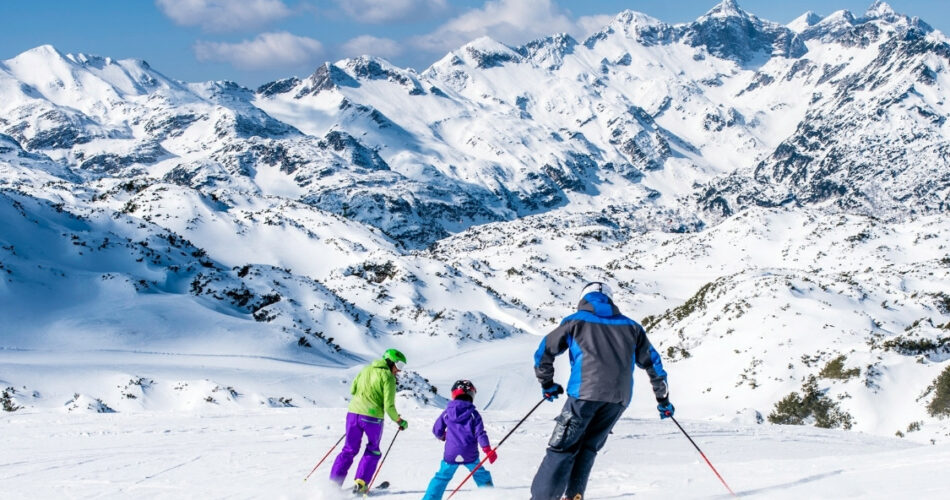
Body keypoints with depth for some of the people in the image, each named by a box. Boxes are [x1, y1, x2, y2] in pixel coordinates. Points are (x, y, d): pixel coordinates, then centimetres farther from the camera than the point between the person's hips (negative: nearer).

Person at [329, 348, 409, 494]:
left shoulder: (366, 370, 12)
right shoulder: (388, 377, -6)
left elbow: (352, 390, 17)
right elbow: (389, 406, -10)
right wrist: (400, 421, 3)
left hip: (353, 412, 5)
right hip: (373, 417, -5)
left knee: (349, 450, 16)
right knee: (373, 451, 17)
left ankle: (334, 483, 9)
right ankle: (360, 483, 8)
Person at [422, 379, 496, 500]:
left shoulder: (447, 413, 2)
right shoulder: (473, 414, -3)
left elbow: (437, 430, 8)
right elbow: (480, 433, -10)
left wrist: (444, 436, 29)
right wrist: (488, 450, -9)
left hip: (451, 454, 1)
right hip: (470, 455, -1)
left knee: (442, 477, 15)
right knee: (481, 476, 18)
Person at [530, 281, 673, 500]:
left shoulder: (575, 321, 17)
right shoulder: (630, 326, 24)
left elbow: (544, 351, 17)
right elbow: (652, 361, 25)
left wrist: (547, 384, 30)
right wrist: (663, 399, 33)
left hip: (585, 392, -3)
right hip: (620, 396, 3)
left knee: (562, 447, -1)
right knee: (588, 447, 16)